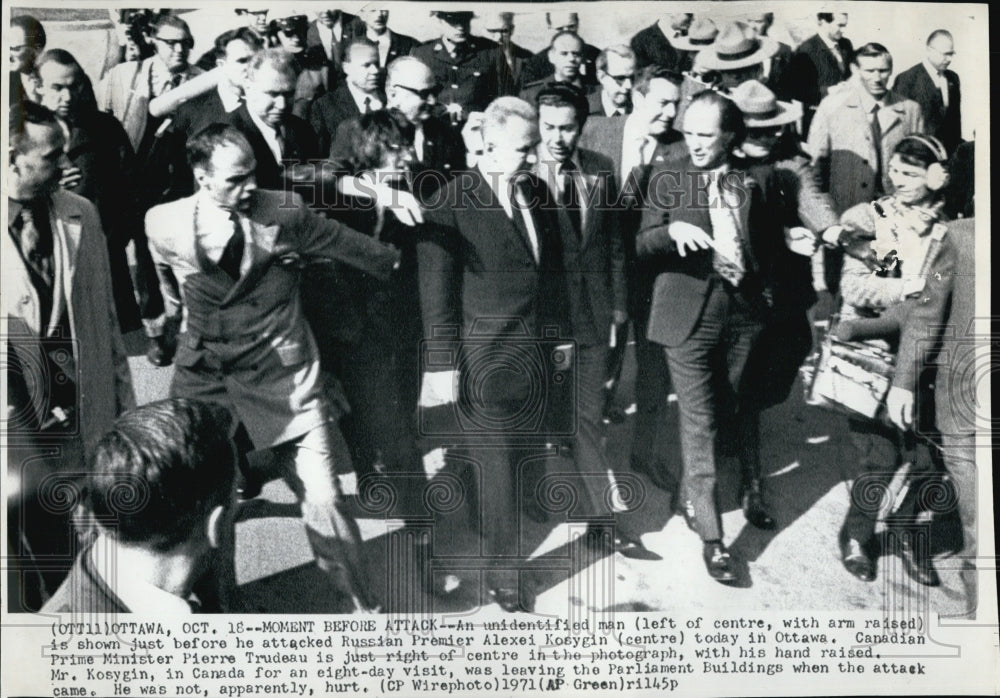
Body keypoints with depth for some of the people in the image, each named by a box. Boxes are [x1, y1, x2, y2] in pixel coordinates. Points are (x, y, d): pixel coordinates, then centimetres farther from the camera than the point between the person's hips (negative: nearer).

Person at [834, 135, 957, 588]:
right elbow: (855, 289, -11)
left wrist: (905, 382, -20)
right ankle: (857, 535, 22)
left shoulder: (945, 236, 0)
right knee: (878, 461, -5)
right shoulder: (863, 218, -1)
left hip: (916, 360, 2)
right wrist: (916, 290, -12)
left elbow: (928, 315, -10)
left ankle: (903, 526, 32)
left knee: (918, 458, 2)